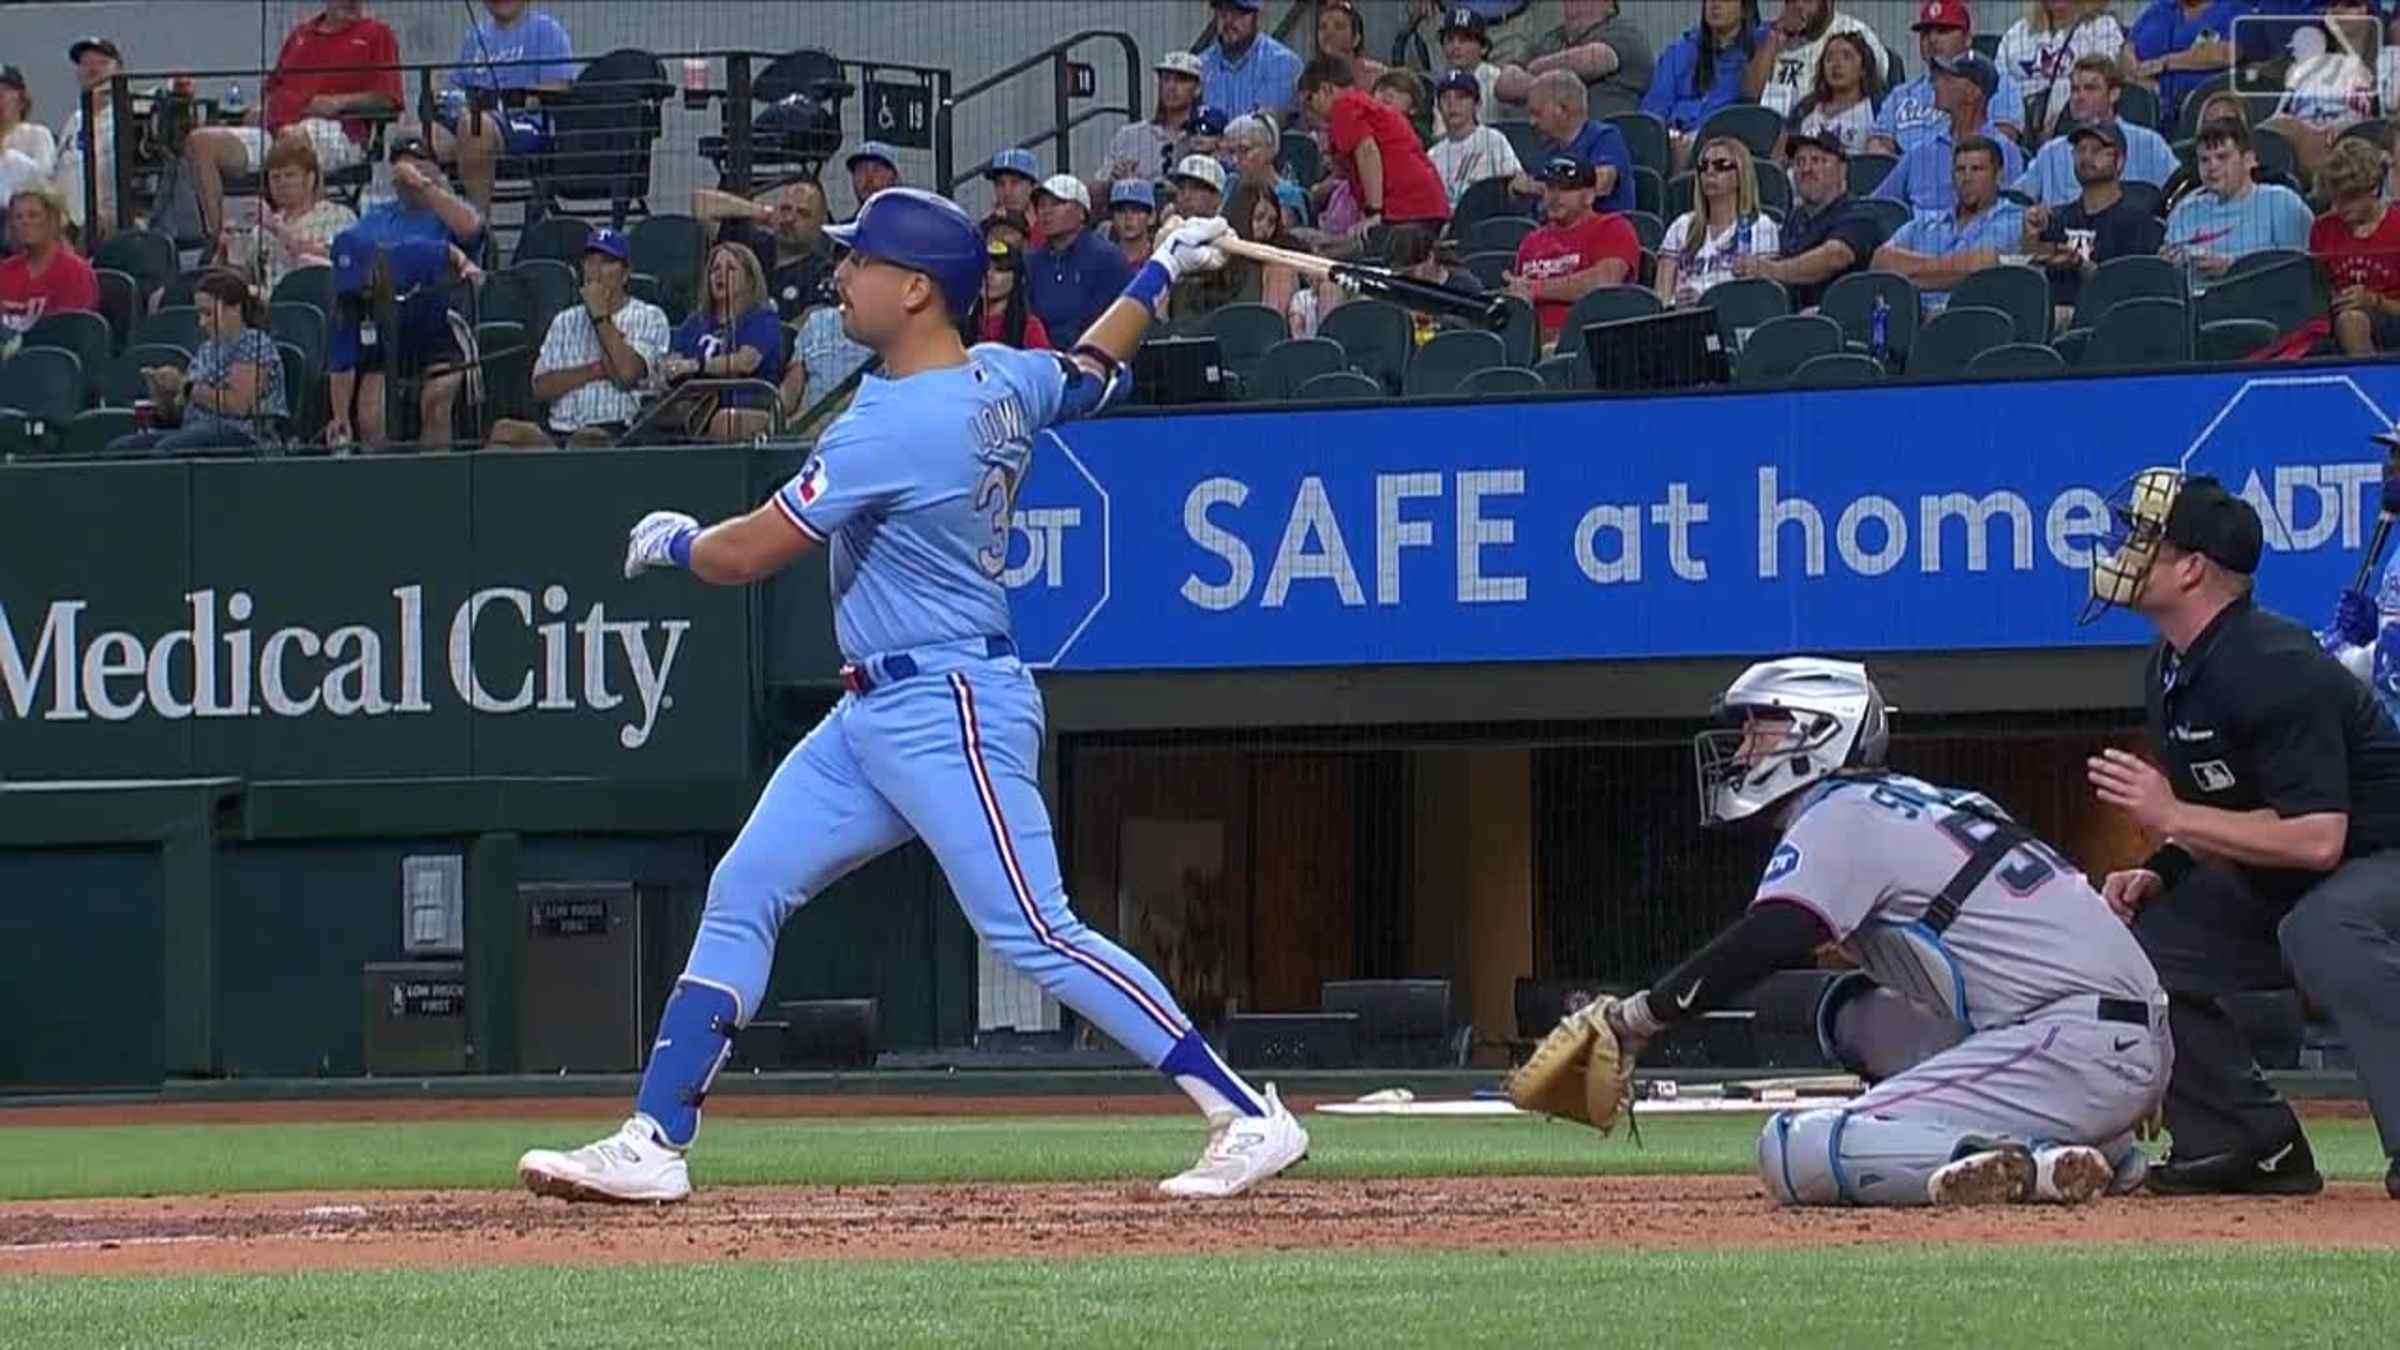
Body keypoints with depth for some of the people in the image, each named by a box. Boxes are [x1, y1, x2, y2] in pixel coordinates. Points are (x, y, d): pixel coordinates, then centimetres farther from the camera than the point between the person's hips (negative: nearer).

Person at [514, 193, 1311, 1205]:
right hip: (873, 713, 11)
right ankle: (653, 1144, 9)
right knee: (741, 896, 8)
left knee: (1033, 933, -12)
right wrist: (1158, 273, 42)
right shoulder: (1006, 380, 6)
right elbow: (1092, 373, 29)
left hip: (951, 711, -11)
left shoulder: (896, 428, -21)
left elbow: (745, 555, -17)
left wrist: (671, 541, 4)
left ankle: (1248, 1119, -9)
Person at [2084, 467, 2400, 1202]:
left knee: (2319, 930, -40)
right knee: (2138, 938, 5)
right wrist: (2162, 872, -3)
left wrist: (2171, 817, -26)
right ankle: (2251, 1145, 7)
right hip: (2283, 890, 10)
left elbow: (2318, 838, -32)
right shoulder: (2170, 671, 4)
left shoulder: (2274, 667, -26)